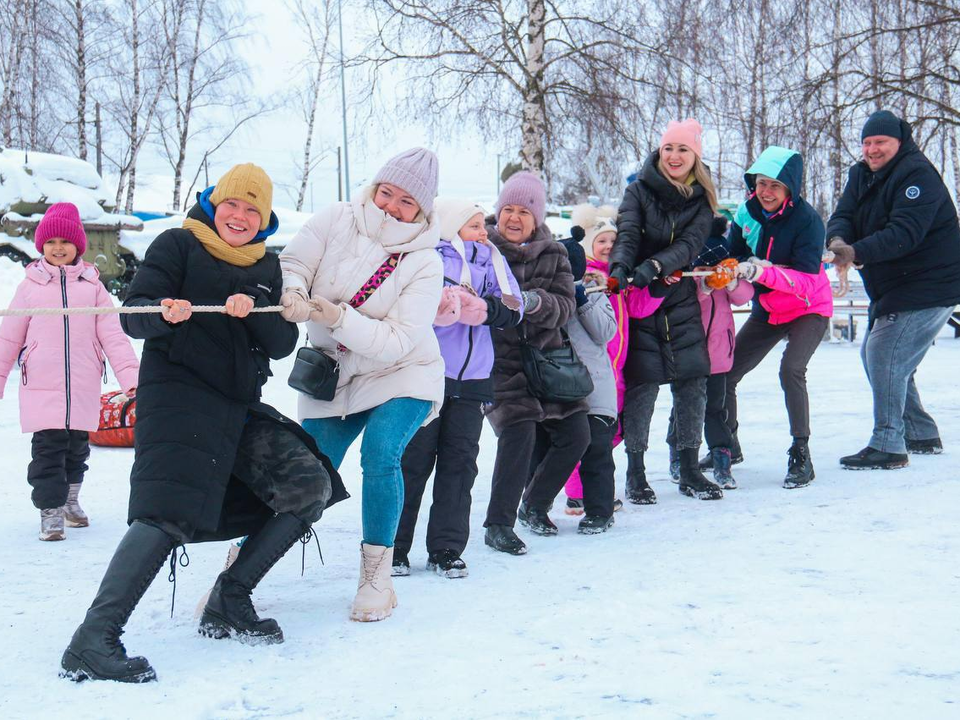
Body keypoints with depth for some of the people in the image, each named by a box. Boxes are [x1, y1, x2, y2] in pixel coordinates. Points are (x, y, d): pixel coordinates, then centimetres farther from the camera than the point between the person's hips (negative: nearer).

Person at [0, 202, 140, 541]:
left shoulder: (92, 285, 7)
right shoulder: (31, 285, 6)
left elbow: (113, 335, 3)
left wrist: (131, 376, -7)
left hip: (84, 387, 2)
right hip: (42, 386, -1)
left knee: (77, 447, 12)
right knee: (48, 448, -6)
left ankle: (70, 500, 32)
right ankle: (51, 512, 1)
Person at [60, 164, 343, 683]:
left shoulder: (266, 268, 17)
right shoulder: (177, 245, 2)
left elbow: (283, 344, 7)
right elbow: (133, 317, -7)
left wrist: (254, 309, -14)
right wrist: (164, 313, -30)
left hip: (241, 406, 7)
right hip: (178, 393, -7)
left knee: (311, 486, -4)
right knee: (170, 512, -25)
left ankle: (228, 604, 3)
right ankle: (92, 642, -28)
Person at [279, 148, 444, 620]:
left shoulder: (423, 264, -15)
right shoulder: (337, 221, -8)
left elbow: (397, 343, -22)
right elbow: (293, 263, -7)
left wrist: (339, 318, -35)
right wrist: (293, 293, -31)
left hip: (400, 374, -2)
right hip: (333, 375, 2)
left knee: (380, 456, -26)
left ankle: (377, 575, -10)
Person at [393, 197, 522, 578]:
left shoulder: (493, 262, 13)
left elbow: (512, 311, 4)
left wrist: (483, 308, -15)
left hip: (471, 380, 5)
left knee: (459, 461, 6)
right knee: (413, 460, 0)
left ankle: (446, 548, 14)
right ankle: (392, 547, 10)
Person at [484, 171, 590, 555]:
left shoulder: (553, 254, 3)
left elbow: (565, 307, -6)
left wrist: (536, 302, -27)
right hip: (498, 360, -5)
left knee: (576, 434, 4)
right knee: (519, 432, -20)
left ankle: (534, 506, 26)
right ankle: (498, 524, -8)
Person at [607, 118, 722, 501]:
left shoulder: (702, 199, 4)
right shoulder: (639, 191, 0)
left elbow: (689, 245, -12)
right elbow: (627, 235, -14)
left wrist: (653, 267, -29)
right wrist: (620, 267, -35)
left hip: (682, 299, 3)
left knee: (693, 380, 0)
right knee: (643, 382, -6)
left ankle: (689, 470, 13)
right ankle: (635, 473, 6)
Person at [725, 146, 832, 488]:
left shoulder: (806, 219, -23)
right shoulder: (746, 213, -8)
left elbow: (807, 280, -31)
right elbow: (734, 256, 1)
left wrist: (764, 271, -46)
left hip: (809, 308, -6)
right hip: (767, 309, 6)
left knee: (791, 370, -29)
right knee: (724, 373, 3)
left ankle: (800, 456, -18)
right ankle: (728, 445, 27)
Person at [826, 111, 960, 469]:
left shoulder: (917, 175, -18)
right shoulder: (862, 175, 9)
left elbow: (905, 232, -30)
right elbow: (843, 215, -3)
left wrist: (856, 252, -42)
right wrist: (837, 240, -27)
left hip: (930, 284, -10)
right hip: (891, 288, 10)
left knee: (885, 352, -20)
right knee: (874, 353, 17)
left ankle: (888, 445, -16)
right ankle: (922, 435, 28)